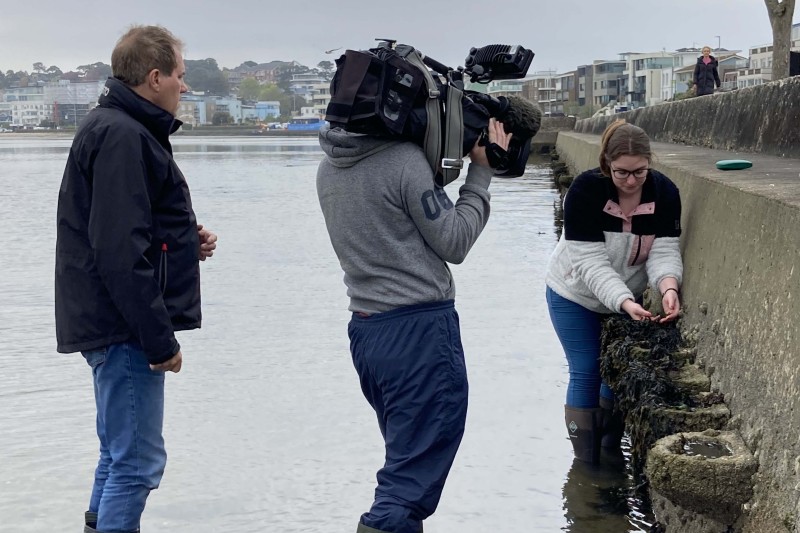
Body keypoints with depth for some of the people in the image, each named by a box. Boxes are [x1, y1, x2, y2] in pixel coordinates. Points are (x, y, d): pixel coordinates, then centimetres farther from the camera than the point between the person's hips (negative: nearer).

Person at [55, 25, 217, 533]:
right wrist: (160, 339, -20)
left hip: (115, 326, 11)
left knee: (121, 454, 19)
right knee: (138, 461, -6)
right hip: (127, 329, -11)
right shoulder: (122, 136, -17)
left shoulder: (122, 129, 17)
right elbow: (120, 252, -23)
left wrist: (188, 239, 7)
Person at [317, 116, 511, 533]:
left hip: (365, 329, 8)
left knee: (408, 456, 20)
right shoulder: (405, 160, -15)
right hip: (421, 329, -8)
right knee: (411, 480, -4)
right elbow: (454, 243, -9)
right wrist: (481, 171, -1)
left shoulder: (328, 167, 8)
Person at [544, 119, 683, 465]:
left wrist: (668, 288, -45)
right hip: (577, 295, -3)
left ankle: (611, 450, 28)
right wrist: (625, 303, -46)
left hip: (631, 297, 3)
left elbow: (664, 251, -23)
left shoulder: (664, 193, -18)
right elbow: (590, 262, -33)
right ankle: (585, 461, 9)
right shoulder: (585, 190, -29)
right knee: (586, 374, -2)